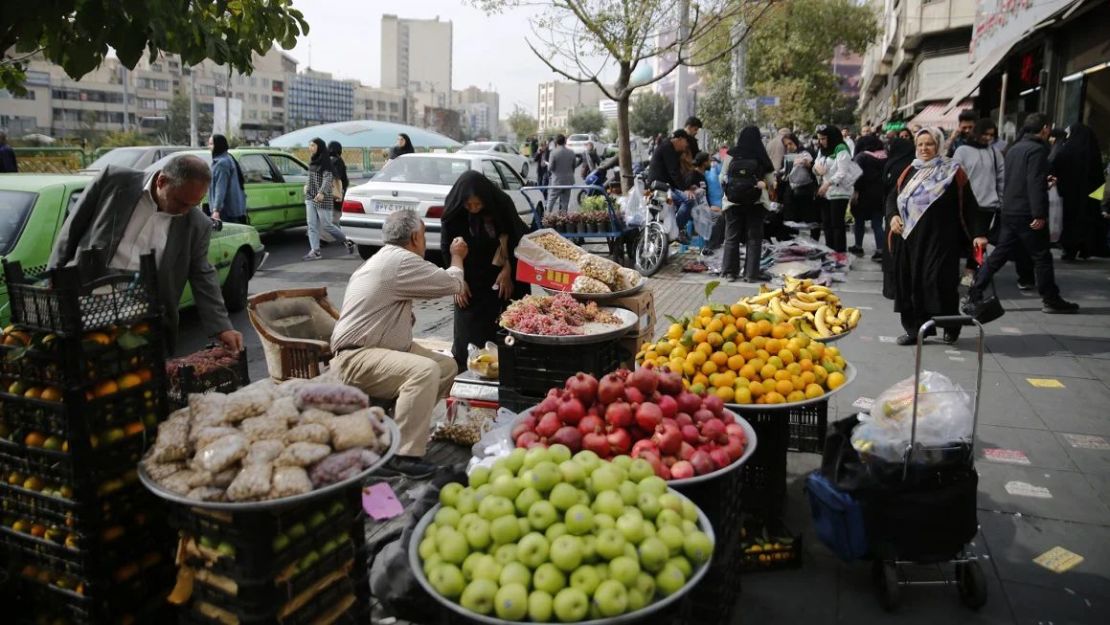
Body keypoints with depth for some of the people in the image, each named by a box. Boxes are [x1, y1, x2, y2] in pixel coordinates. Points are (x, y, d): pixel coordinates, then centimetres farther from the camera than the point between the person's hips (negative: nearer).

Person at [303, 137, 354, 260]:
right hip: (310, 196, 8)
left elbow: (328, 178, -19)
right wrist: (307, 185, 12)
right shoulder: (313, 161, 15)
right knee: (312, 225, 0)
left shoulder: (325, 161, -9)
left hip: (323, 199, -8)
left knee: (326, 225, -4)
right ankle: (315, 251, 0)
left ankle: (347, 241, 15)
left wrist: (322, 192, -30)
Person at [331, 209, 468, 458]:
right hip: (355, 358, -11)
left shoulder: (384, 258, 17)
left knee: (447, 366, 7)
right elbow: (452, 284, -9)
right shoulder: (401, 260, -17)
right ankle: (404, 457, -33)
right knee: (425, 370, -33)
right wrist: (457, 257, 8)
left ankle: (395, 424, 11)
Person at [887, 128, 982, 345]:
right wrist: (893, 215, -4)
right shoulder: (910, 171, 13)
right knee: (910, 282, 3)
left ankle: (951, 325, 11)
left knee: (938, 281, -10)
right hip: (910, 238, 5)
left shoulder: (952, 172, 1)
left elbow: (968, 205, -2)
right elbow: (893, 197, 18)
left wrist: (977, 234, -8)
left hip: (940, 239, -4)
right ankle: (915, 328, 13)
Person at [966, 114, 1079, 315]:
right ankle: (1051, 300, 11)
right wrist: (1040, 214, -21)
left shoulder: (1013, 149, 14)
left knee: (999, 255, 9)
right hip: (1027, 214, -8)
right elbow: (1036, 184, -20)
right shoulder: (1037, 149, -12)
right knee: (1041, 257, 2)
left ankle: (974, 295, 4)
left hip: (1009, 212, 8)